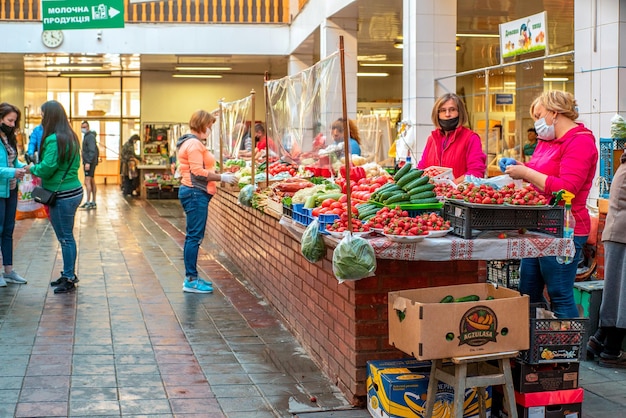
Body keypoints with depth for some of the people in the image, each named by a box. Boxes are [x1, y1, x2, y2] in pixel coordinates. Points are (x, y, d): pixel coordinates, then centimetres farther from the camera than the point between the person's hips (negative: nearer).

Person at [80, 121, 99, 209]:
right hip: (88, 162, 11)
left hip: (90, 163, -11)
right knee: (92, 182, 12)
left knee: (87, 182, -15)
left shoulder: (90, 136, -12)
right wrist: (85, 162, 16)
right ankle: (93, 202, 17)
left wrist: (88, 162, -26)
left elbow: (92, 151, -21)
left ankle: (88, 202, -19)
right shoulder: (86, 136, 18)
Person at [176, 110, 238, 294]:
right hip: (195, 193, -11)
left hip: (194, 193, 11)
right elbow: (198, 172, -21)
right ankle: (191, 281, -5)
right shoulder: (194, 144, -14)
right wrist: (222, 178, -15)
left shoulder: (193, 143, 19)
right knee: (195, 236, -8)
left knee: (193, 236, 14)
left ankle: (192, 277, 20)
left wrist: (218, 175, 13)